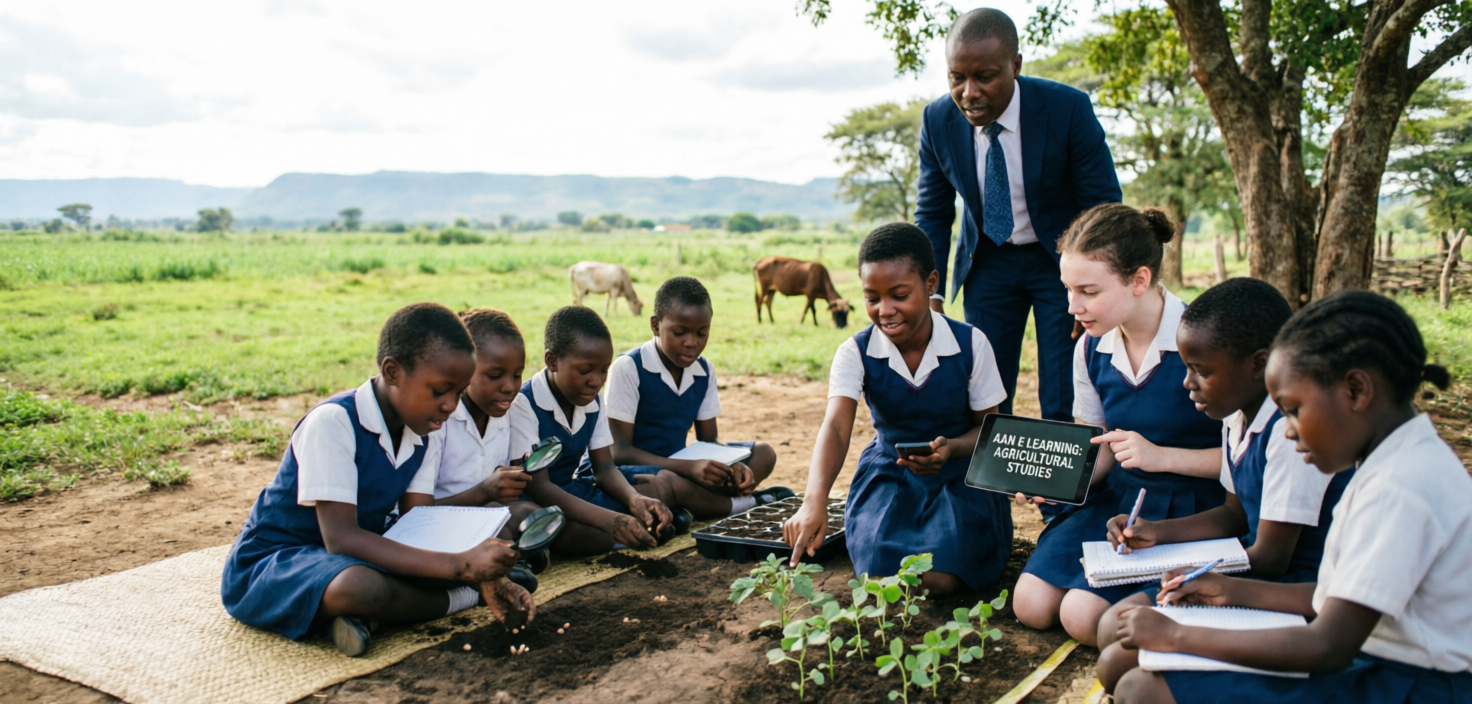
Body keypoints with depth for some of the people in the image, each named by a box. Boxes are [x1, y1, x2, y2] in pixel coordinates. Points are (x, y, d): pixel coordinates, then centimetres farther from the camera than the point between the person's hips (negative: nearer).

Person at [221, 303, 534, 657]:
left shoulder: (429, 433, -1)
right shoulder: (332, 422, -25)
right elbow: (340, 538, -33)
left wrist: (484, 577, -24)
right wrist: (458, 566, -40)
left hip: (359, 554, 7)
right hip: (267, 567, -7)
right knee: (359, 585, -40)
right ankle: (464, 598, -16)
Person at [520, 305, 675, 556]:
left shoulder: (592, 401, 1)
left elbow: (604, 467, 2)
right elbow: (538, 487, -28)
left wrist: (634, 499, -22)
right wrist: (610, 520, -40)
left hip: (578, 492, 7)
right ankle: (648, 533, -14)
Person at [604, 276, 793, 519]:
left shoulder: (704, 371, 3)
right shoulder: (628, 368, -17)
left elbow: (709, 440, 8)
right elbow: (619, 451, -19)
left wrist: (731, 467, -17)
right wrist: (690, 467, -31)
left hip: (674, 466, 7)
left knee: (763, 454, -2)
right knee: (667, 484, -39)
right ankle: (742, 504, -12)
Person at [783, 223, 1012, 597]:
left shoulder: (970, 344, -13)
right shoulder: (855, 353, -14)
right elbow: (835, 429, -29)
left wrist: (951, 449, -27)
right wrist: (814, 503, -47)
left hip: (959, 474, -1)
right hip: (889, 474, 1)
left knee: (941, 577, -25)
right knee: (883, 572, -24)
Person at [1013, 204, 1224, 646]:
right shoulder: (1091, 350, 1)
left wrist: (1161, 456, -24)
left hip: (1189, 507, -6)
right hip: (1115, 498, 6)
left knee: (1083, 615, -20)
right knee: (1032, 604, -8)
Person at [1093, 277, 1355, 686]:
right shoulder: (1238, 416, 6)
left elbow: (1270, 559, -20)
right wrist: (1156, 532, 6)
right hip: (1255, 576, 10)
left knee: (1119, 664, -16)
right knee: (1114, 626, 6)